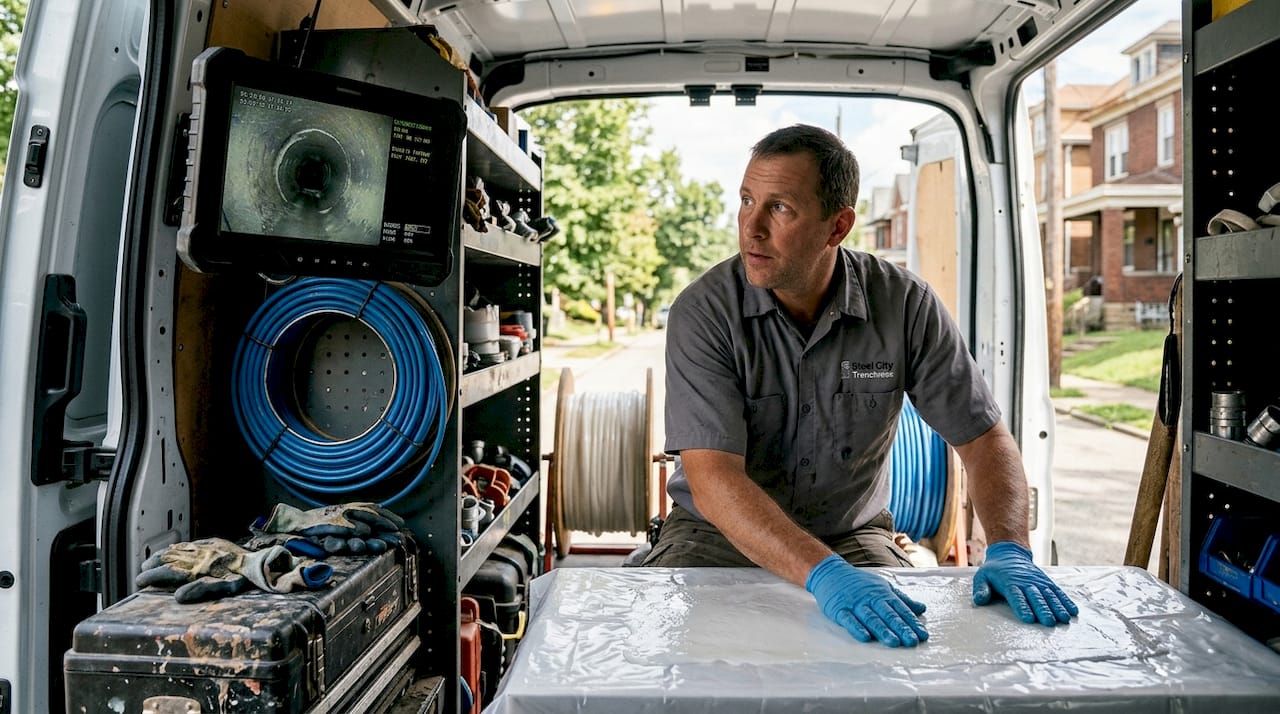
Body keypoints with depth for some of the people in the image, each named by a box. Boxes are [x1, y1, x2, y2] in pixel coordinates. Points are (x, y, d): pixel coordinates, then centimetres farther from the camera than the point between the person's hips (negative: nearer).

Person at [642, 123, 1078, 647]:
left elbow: (985, 438, -4)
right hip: (717, 536, -1)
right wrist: (824, 576, -40)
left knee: (920, 638, -24)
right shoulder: (703, 311, -18)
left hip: (852, 535, 2)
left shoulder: (905, 305, -10)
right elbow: (712, 480, -27)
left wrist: (1010, 552, -22)